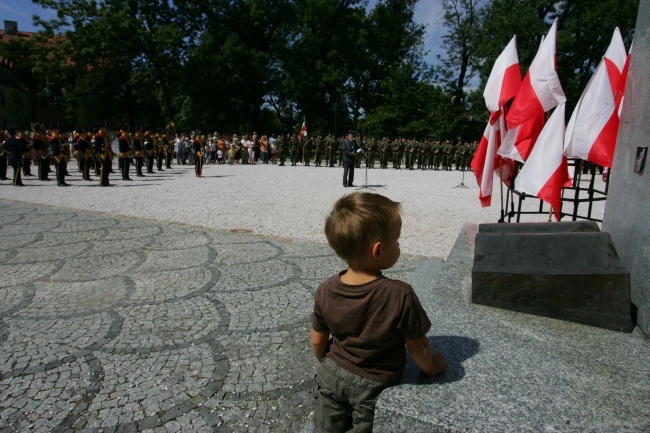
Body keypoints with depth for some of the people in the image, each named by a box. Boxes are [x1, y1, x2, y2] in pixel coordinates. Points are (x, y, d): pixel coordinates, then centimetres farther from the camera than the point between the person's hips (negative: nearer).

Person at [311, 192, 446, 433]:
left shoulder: (325, 291, -19)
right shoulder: (400, 296, -32)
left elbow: (317, 341, -5)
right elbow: (418, 346, -16)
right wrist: (431, 368, 5)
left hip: (331, 376, 3)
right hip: (374, 386, -3)